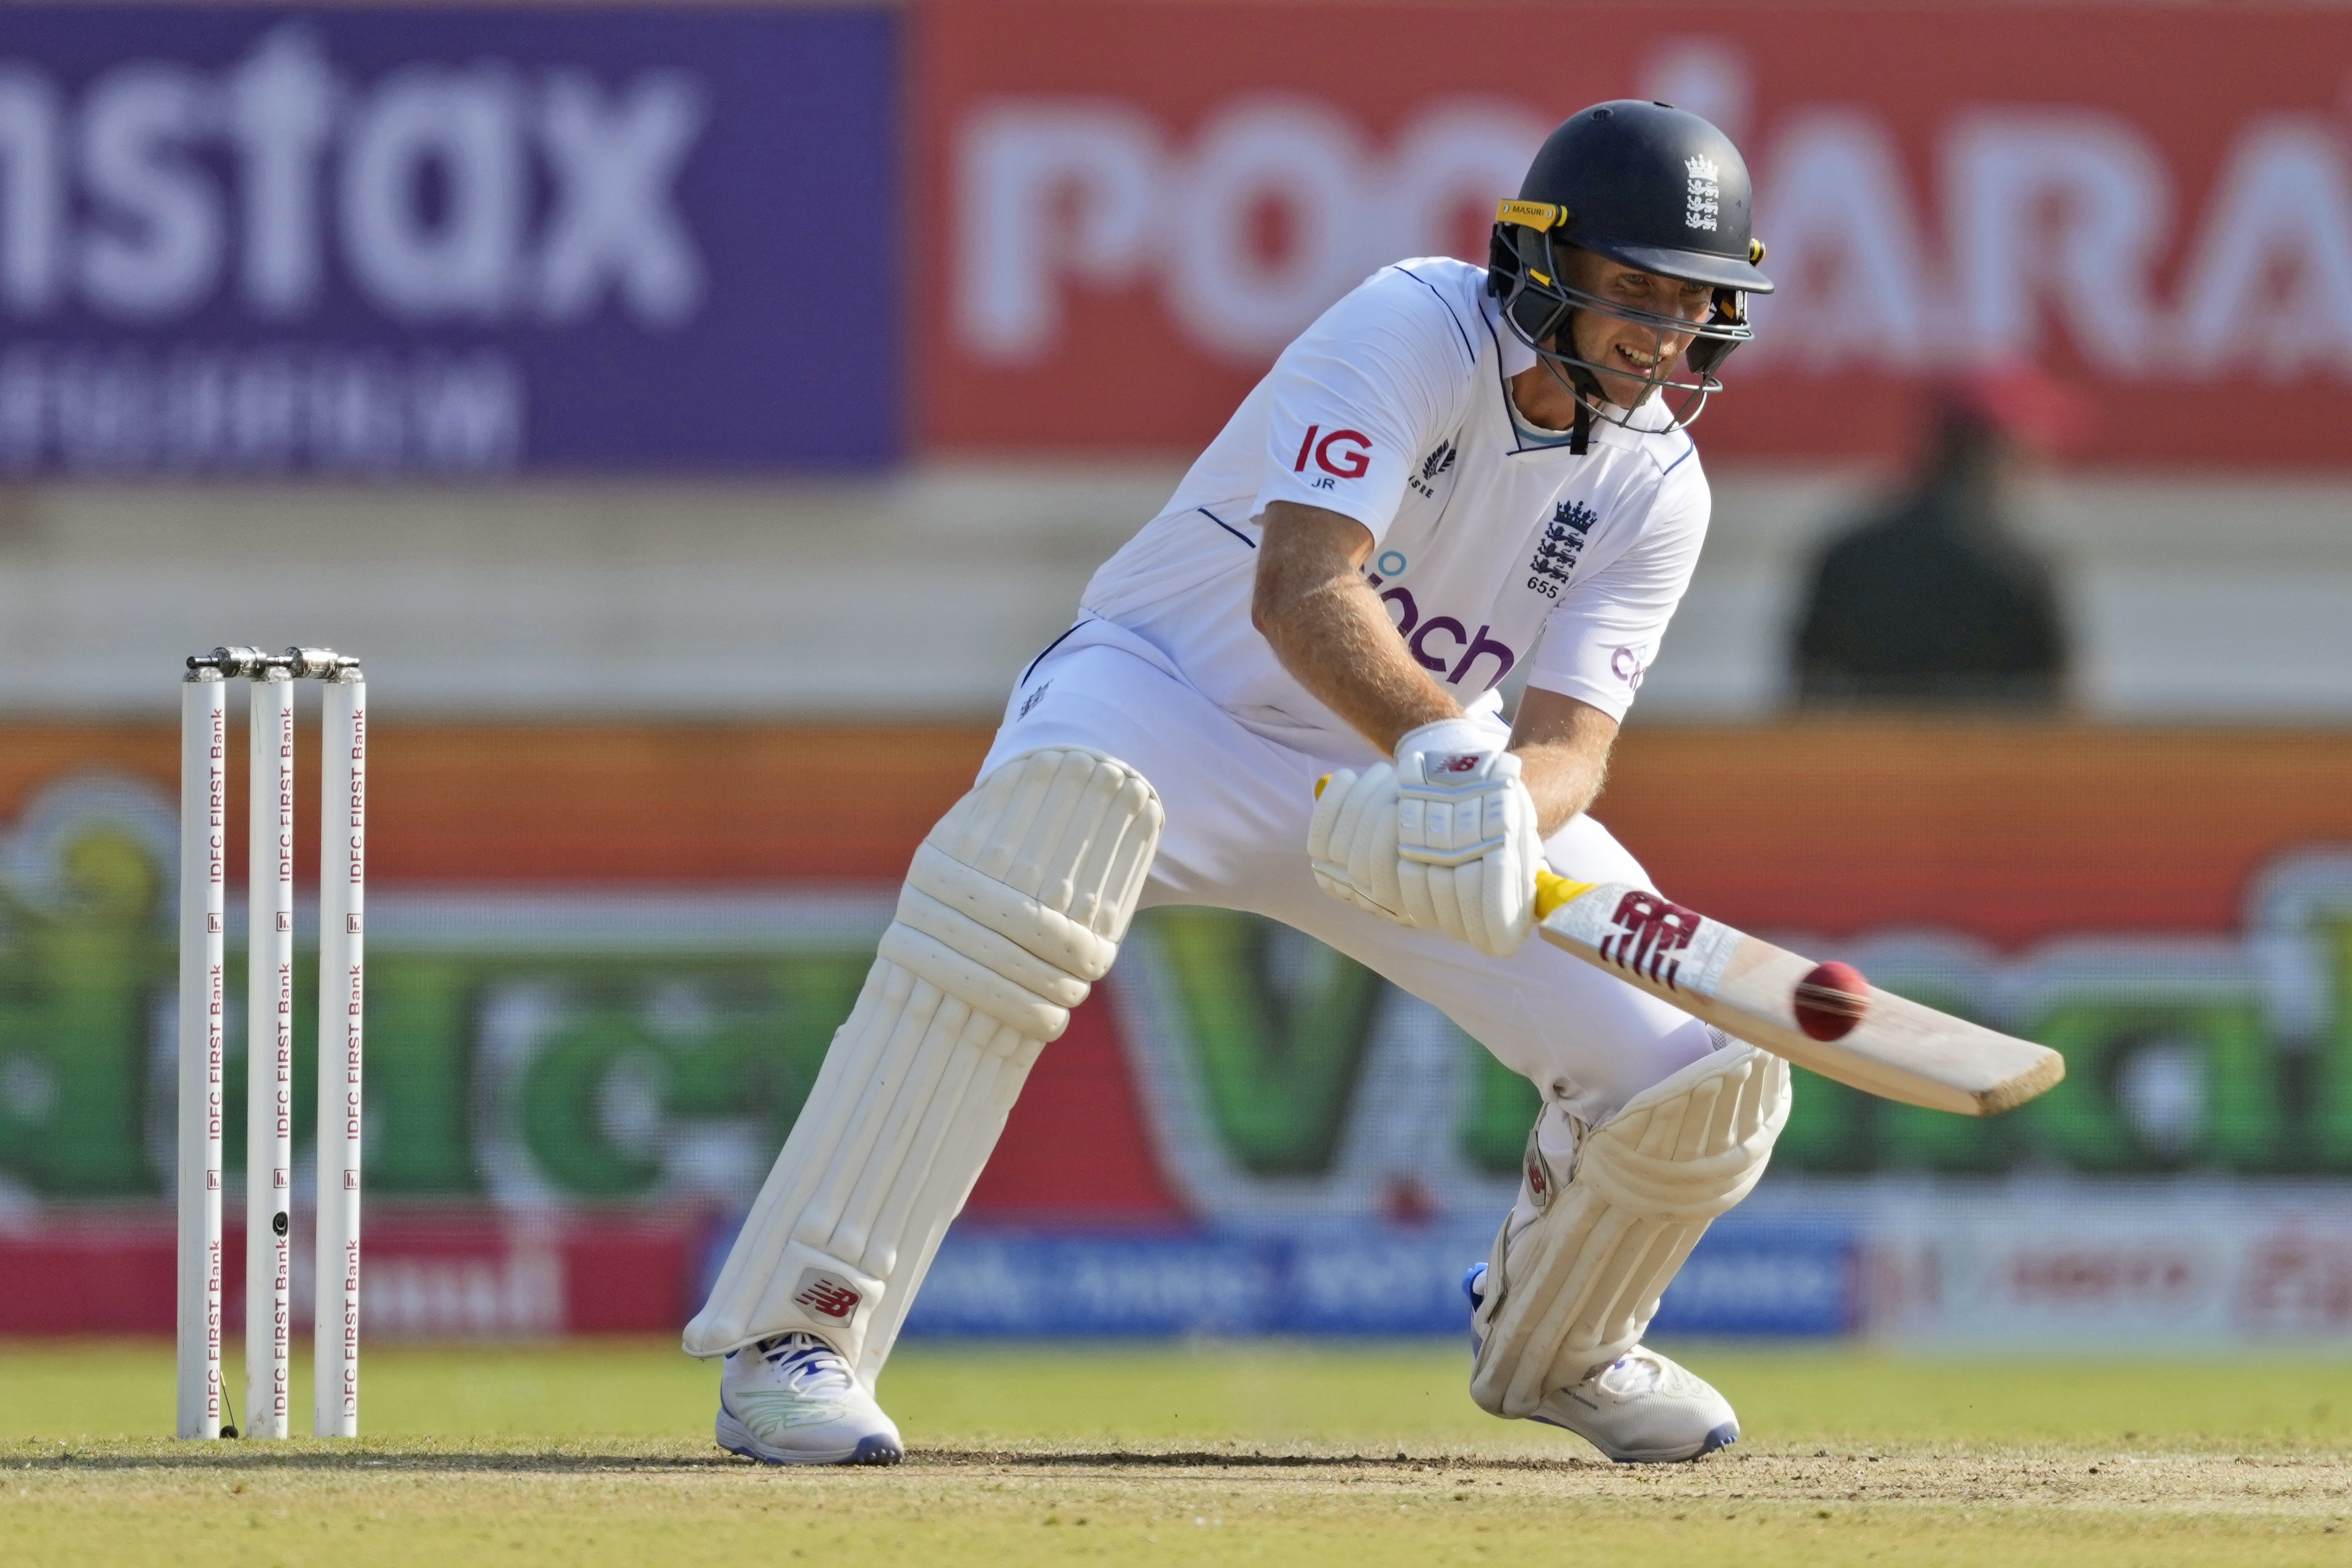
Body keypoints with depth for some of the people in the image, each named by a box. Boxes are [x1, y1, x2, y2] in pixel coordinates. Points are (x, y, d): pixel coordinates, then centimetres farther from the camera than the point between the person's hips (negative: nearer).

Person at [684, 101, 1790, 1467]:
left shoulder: (1656, 488, -7)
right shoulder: (1412, 330, -23)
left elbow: (1571, 741, -16)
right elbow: (1297, 592, -35)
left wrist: (1505, 814, -40)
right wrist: (1447, 753, -52)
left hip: (1415, 756, 5)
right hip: (1171, 693, -5)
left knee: (1705, 1072, -12)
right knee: (1057, 811, -43)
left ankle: (1555, 1343, 27)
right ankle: (795, 1344, -41)